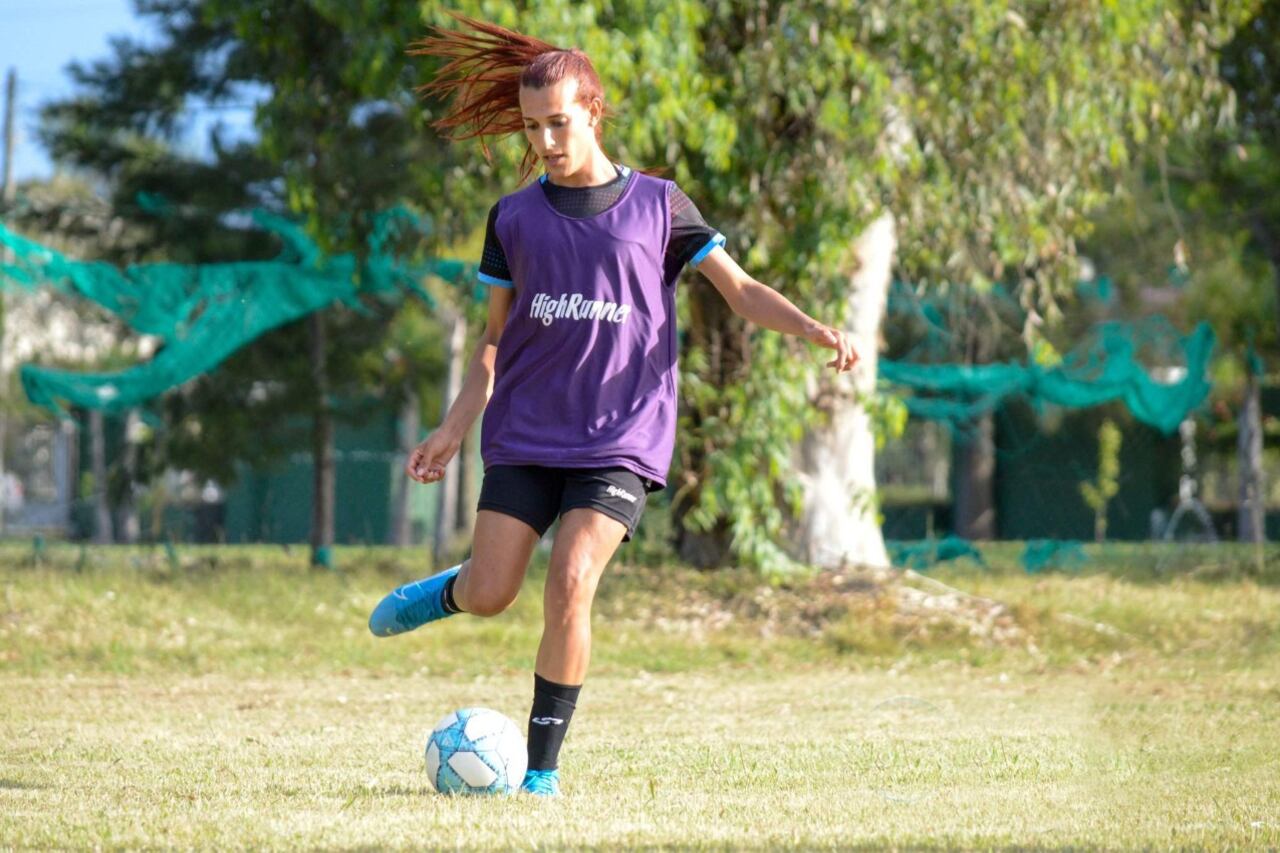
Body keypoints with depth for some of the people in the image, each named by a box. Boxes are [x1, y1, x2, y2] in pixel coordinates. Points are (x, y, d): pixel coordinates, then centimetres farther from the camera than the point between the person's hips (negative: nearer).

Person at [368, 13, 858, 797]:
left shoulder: (656, 205, 3)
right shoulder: (515, 218, 8)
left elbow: (742, 290, 2)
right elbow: (496, 338, 13)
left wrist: (815, 329, -15)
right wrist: (454, 429, 4)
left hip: (621, 439, -2)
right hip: (526, 433, 2)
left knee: (572, 581, -20)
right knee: (488, 597, -5)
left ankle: (543, 765, -9)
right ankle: (448, 588, 35)